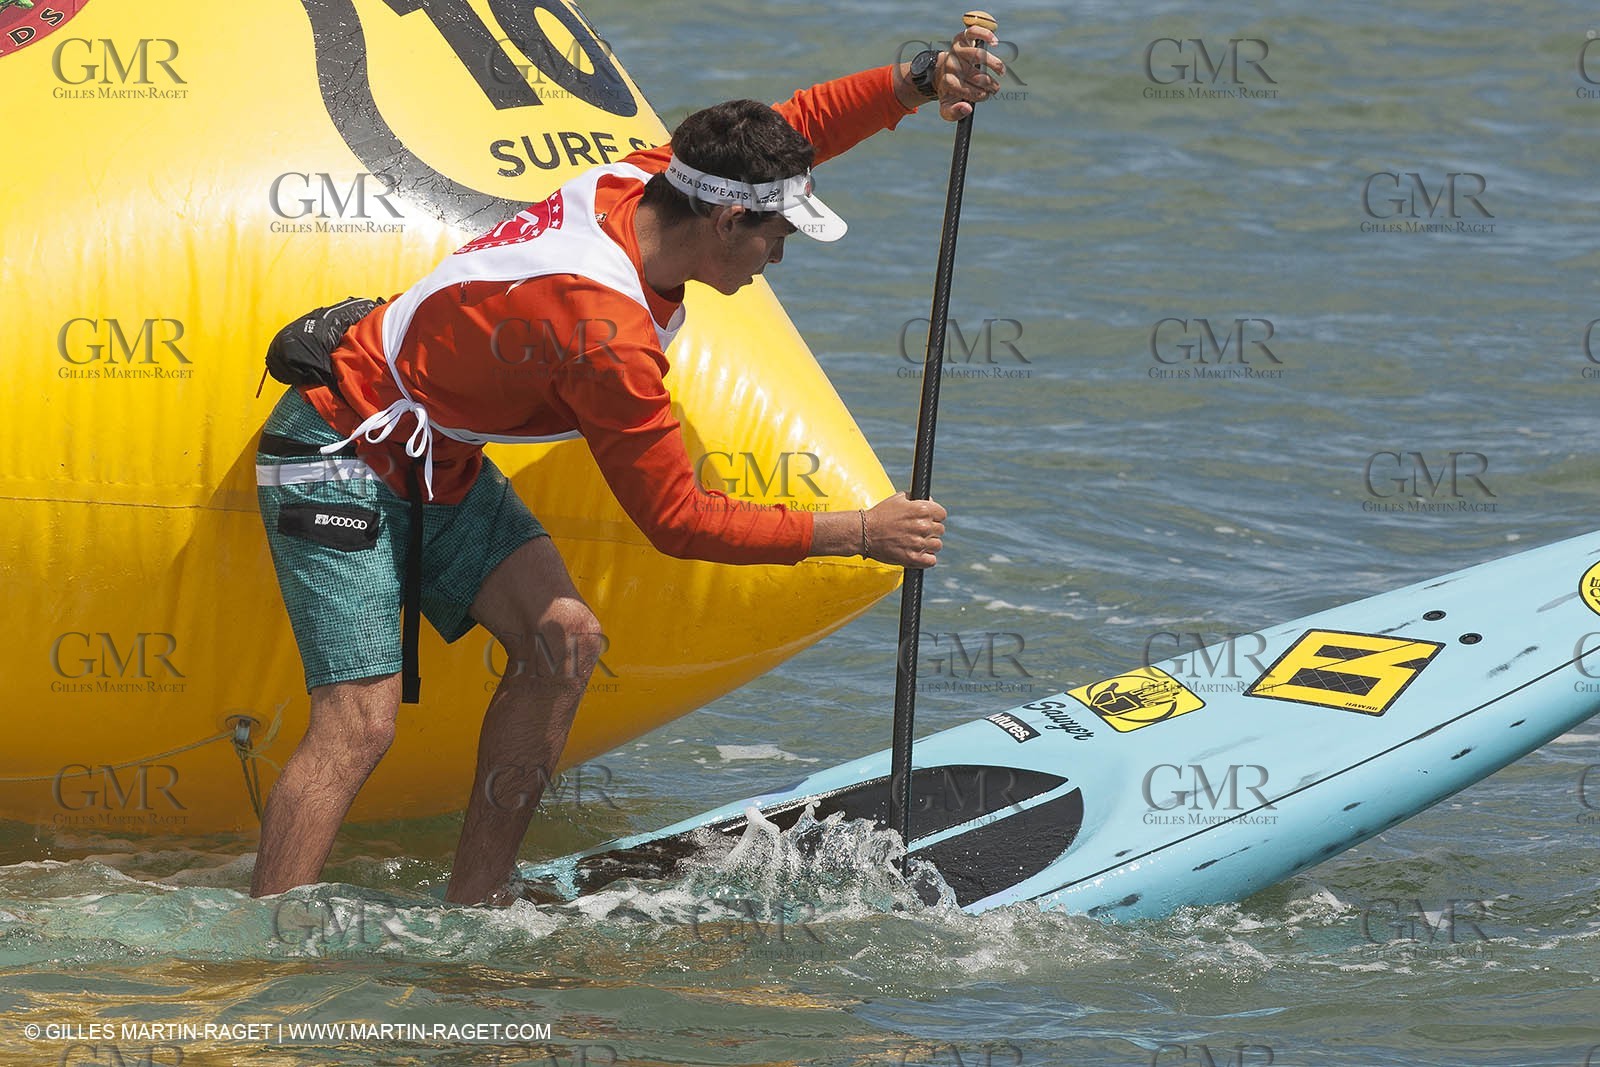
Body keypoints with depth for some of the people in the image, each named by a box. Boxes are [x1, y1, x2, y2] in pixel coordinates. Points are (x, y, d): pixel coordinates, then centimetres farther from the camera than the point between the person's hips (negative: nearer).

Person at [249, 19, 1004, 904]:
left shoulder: (633, 184, -8)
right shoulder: (606, 334, -31)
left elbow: (791, 129, 9)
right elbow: (676, 522, -22)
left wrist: (918, 81, -6)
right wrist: (857, 533, -18)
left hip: (433, 463, 9)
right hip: (338, 459, -9)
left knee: (561, 638, -2)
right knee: (359, 724, -17)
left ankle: (473, 909, 1)